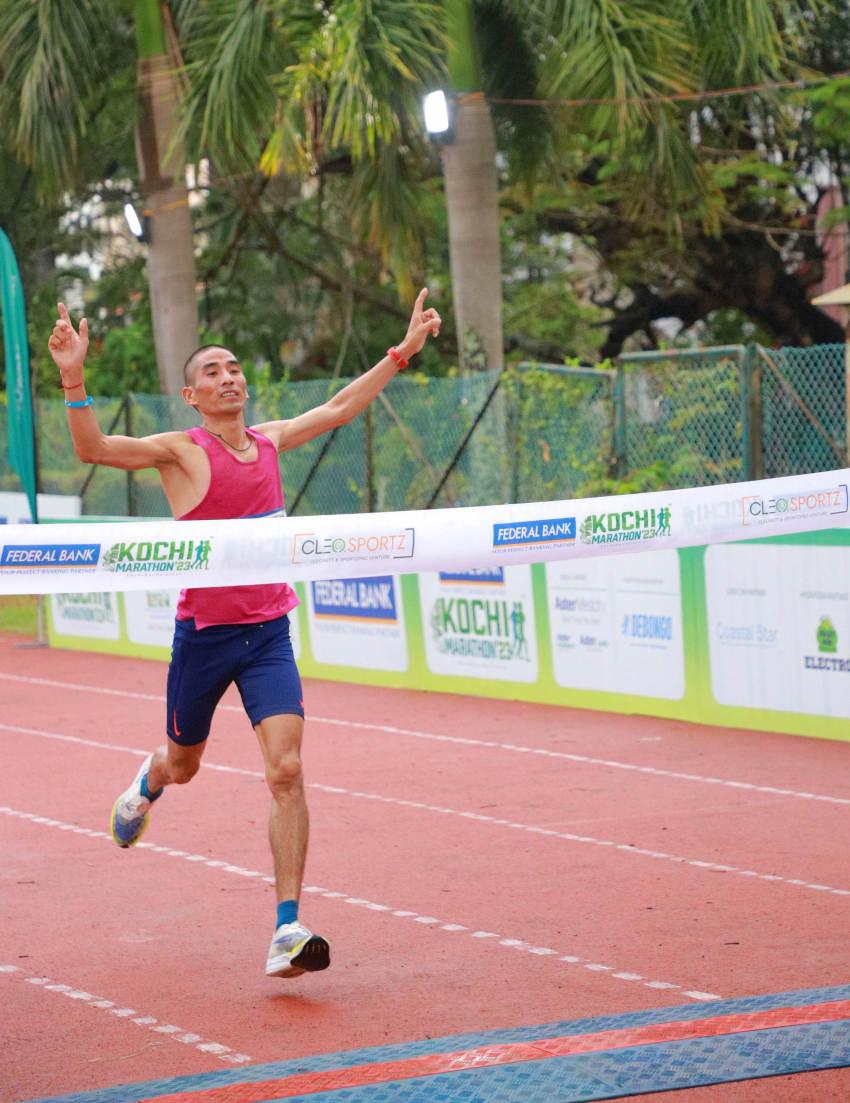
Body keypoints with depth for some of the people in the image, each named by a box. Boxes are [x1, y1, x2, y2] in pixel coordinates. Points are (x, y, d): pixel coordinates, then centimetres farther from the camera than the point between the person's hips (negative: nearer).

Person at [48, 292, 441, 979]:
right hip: (203, 633, -3)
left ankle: (288, 930, -16)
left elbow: (338, 410, 20)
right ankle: (147, 786, 59)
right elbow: (93, 448, -22)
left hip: (269, 633, 3)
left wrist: (402, 353, 19)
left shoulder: (268, 441, 7)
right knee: (184, 765, 18)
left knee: (287, 771, -14)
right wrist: (74, 378, -37)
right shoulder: (182, 451, -9)